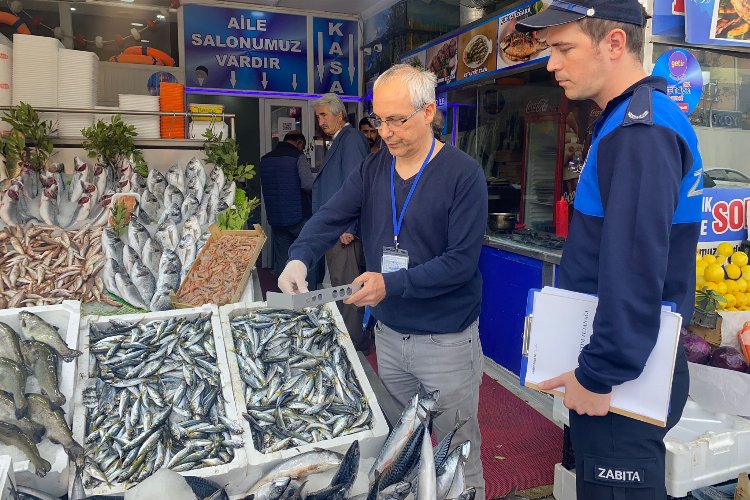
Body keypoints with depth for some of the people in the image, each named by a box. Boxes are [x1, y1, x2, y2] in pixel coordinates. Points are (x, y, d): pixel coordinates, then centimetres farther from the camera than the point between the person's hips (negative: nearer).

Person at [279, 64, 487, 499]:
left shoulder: (464, 174, -15)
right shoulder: (374, 168, 3)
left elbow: (461, 261, -20)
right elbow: (331, 218, -6)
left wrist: (392, 284, -27)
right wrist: (300, 258, -25)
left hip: (447, 341, -5)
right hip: (388, 334, 5)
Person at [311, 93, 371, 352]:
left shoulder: (351, 139, -13)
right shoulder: (338, 141, 19)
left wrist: (348, 228, -21)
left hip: (345, 232, -10)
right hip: (334, 230, 10)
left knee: (346, 288, -3)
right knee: (340, 285, 17)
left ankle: (355, 344, 8)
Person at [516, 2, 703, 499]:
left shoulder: (641, 131, -21)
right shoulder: (633, 119, 12)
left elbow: (636, 273, -27)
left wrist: (597, 376, -19)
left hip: (624, 380, -10)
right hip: (631, 359, 10)